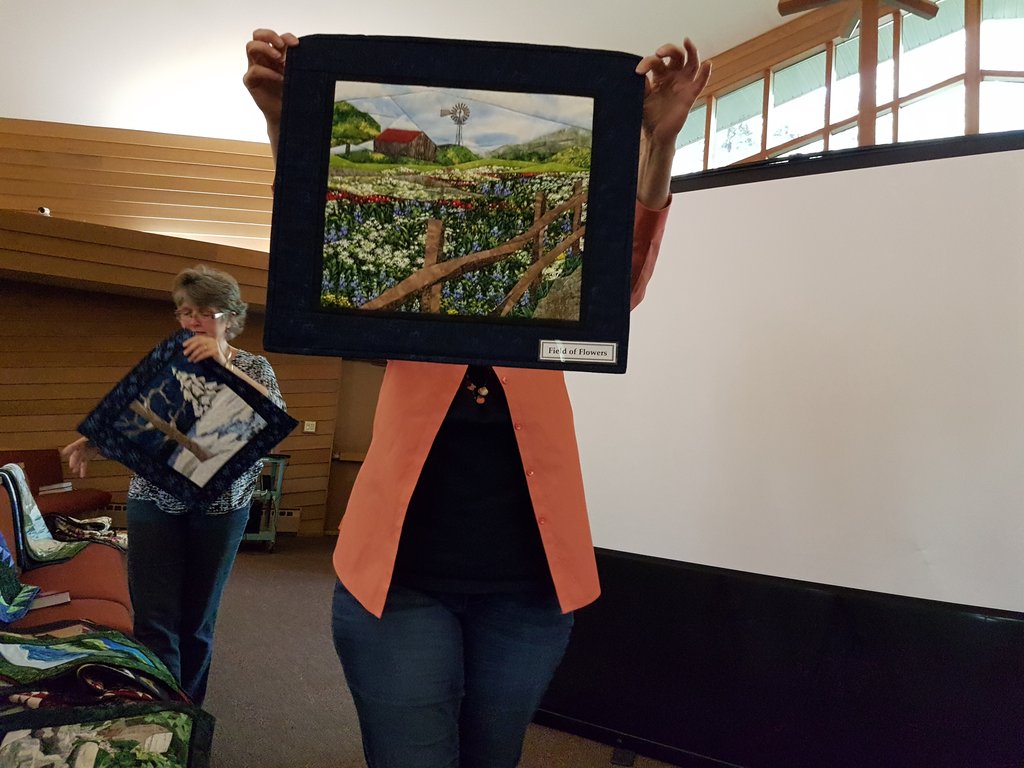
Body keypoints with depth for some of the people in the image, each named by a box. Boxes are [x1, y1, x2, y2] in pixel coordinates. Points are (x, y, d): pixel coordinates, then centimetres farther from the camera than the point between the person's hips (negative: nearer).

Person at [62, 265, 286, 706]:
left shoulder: (253, 367, 0)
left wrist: (222, 364, -27)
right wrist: (96, 443, -13)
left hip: (220, 507, -1)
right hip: (155, 501, 1)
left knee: (198, 618, 12)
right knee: (154, 618, 0)